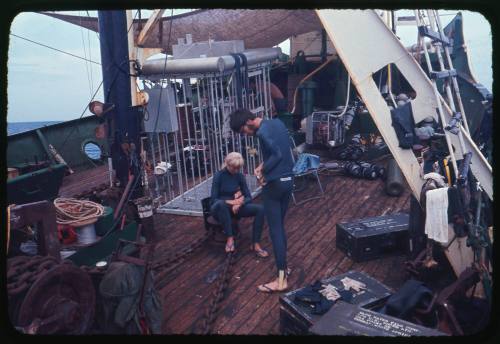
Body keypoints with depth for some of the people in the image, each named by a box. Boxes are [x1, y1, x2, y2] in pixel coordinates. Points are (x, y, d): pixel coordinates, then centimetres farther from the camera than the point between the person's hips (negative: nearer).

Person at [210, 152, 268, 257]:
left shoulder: (240, 176, 0)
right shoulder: (219, 176, -12)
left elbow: (248, 197, -2)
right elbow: (214, 200, -17)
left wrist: (238, 203, -23)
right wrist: (232, 202, -30)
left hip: (235, 207, 4)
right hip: (219, 208, -4)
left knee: (260, 209, -19)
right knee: (221, 204, -42)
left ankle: (255, 244, -17)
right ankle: (230, 238, -31)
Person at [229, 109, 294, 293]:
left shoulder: (262, 132, -18)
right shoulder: (277, 122, 10)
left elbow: (277, 155, -26)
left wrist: (263, 171, -12)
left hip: (274, 184, -9)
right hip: (288, 180, 9)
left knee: (275, 230, -2)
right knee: (280, 226, 19)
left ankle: (281, 279, 3)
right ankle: (283, 266, 29)